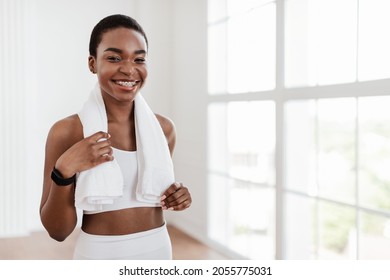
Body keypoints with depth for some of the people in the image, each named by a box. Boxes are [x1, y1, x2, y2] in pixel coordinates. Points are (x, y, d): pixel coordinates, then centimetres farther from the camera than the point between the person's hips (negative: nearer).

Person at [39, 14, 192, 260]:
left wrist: (176, 197, -7)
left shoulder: (164, 128, -3)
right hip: (99, 255, -3)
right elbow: (57, 231, -12)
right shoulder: (67, 132, -14)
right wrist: (64, 171, -25)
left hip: (158, 251, 4)